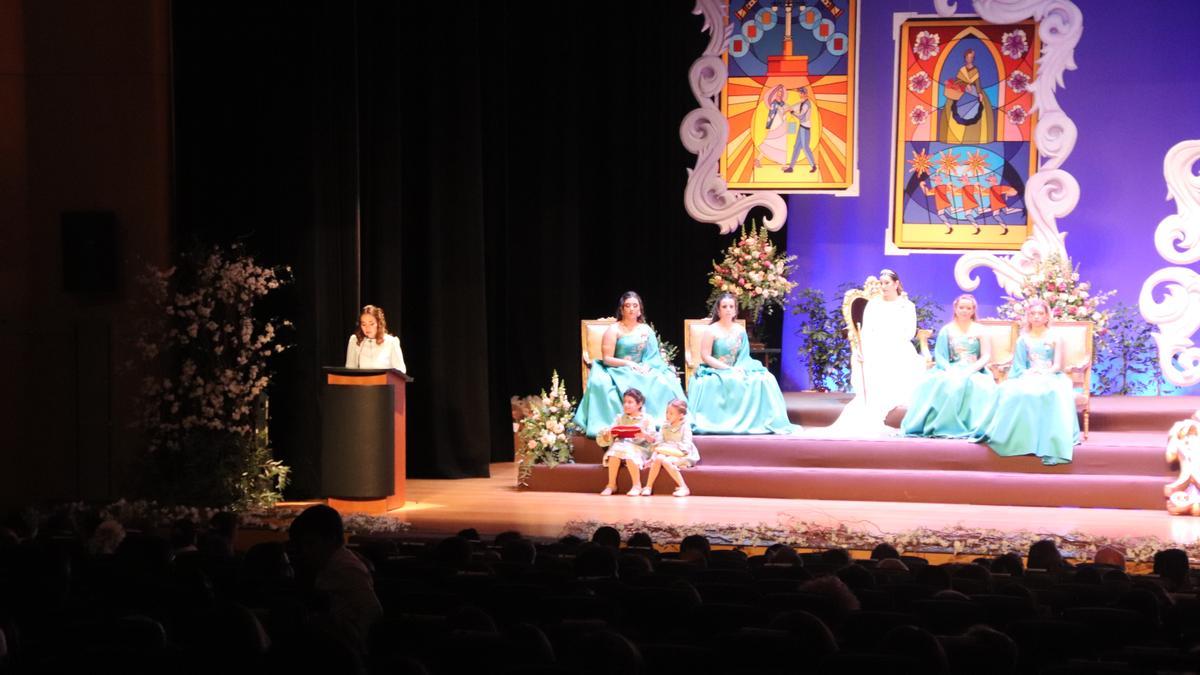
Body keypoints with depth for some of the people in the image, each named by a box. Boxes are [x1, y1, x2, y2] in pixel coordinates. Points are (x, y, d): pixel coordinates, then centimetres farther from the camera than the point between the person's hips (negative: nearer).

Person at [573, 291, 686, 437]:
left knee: (664, 384, -25)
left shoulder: (646, 330, 13)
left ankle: (660, 422, -21)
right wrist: (628, 363, -19)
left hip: (643, 371, 4)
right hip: (619, 372, -4)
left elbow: (654, 356, 10)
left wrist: (647, 366, -12)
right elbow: (606, 359, -6)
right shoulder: (614, 330, 0)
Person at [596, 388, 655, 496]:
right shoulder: (620, 418, 16)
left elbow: (653, 439, -2)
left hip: (639, 448, -3)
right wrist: (608, 435, -15)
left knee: (630, 454, -37)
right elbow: (606, 438, 9)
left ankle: (637, 485, -21)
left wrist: (644, 435, -24)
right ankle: (611, 484, -23)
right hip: (621, 445, 3)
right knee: (615, 450, -32)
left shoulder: (646, 419, 7)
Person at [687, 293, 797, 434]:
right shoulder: (712, 331, -5)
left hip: (737, 371, 5)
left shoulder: (740, 331, 9)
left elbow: (744, 356, 10)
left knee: (763, 379, -19)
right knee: (732, 382, -38)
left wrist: (739, 369, -13)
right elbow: (706, 356, -11)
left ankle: (758, 421, -17)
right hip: (715, 372, -5)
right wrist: (729, 369, -17)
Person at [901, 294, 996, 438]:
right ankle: (944, 426, -35)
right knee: (945, 384, -34)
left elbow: (986, 356, 4)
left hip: (974, 372, 0)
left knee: (978, 386, -36)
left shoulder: (979, 330, 11)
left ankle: (973, 427, -34)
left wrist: (970, 370, -13)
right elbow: (939, 355, 4)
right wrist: (950, 370, -16)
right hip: (952, 371, 0)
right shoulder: (947, 330, 12)